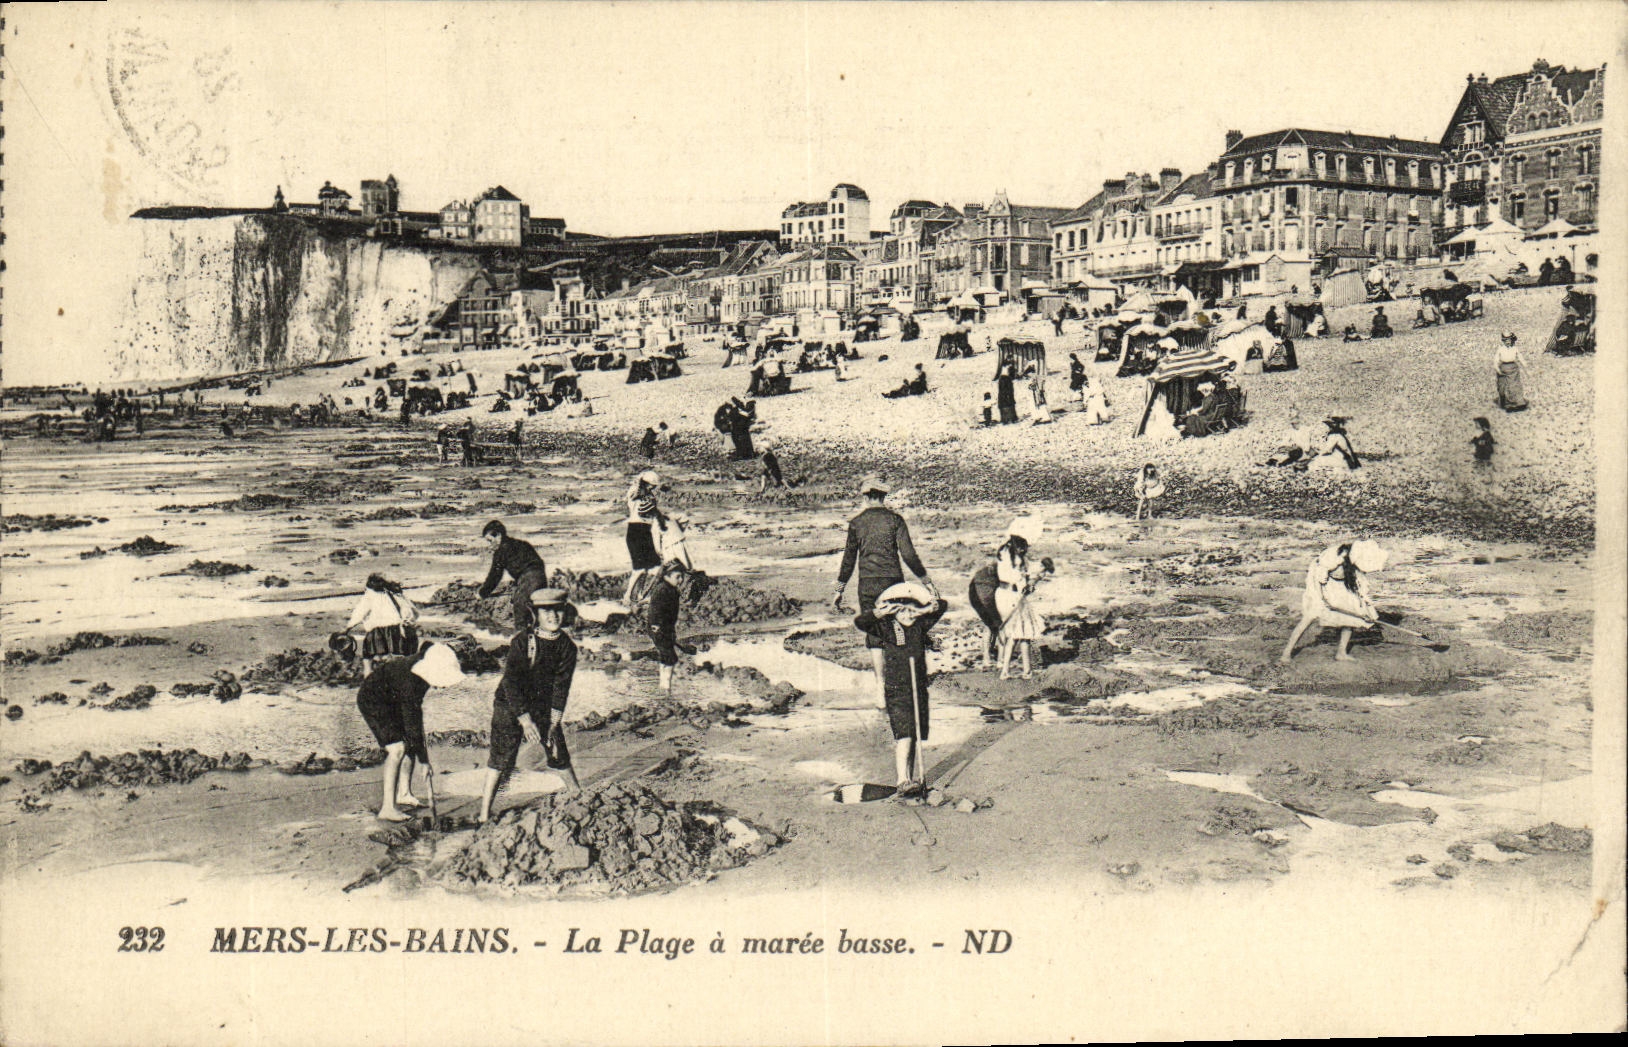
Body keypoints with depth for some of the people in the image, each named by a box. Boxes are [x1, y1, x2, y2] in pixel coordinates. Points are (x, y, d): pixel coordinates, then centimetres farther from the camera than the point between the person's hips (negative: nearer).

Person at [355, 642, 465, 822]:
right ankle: (387, 808, -20)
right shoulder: (409, 682, -37)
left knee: (410, 743, 7)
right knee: (397, 748, -19)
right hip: (372, 701, -9)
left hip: (392, 700, 9)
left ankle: (403, 794, 20)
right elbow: (411, 725, -32)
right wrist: (425, 762, -27)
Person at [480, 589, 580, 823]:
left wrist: (553, 724, -14)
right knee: (502, 757, -9)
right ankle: (485, 816, -3)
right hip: (510, 706, -3)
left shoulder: (567, 646, -9)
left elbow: (561, 686, -8)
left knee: (559, 753, 6)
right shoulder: (522, 641, -20)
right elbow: (511, 682, -22)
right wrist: (526, 721, -26)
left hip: (544, 707, 4)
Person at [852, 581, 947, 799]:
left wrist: (927, 609, -10)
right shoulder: (885, 628, -4)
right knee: (904, 736, -15)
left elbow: (941, 606, 9)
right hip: (895, 691, -4)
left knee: (917, 737, 10)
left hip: (919, 690, 4)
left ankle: (916, 778, 22)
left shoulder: (920, 626, 6)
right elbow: (859, 623, -16)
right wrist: (879, 613, -28)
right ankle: (903, 782, -17)